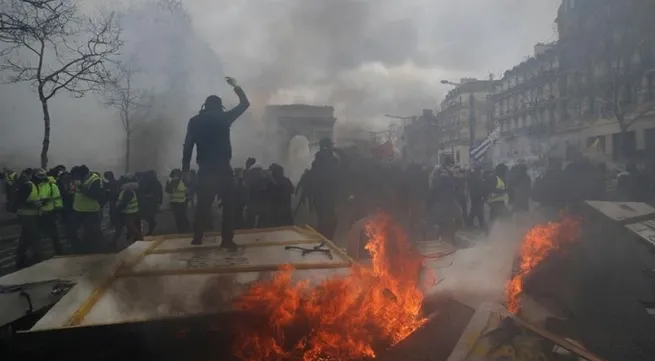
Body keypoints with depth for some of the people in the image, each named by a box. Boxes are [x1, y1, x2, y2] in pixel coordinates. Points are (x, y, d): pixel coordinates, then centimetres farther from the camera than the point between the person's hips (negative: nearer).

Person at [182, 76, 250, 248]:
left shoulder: (195, 121, 5)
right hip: (223, 168, -2)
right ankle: (227, 239, 1)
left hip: (205, 170, 2)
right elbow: (245, 104, 11)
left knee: (203, 205, 10)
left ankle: (197, 238, 11)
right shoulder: (223, 117, 0)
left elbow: (188, 145, 2)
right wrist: (236, 86, 22)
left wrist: (185, 168, 6)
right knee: (228, 204, 4)